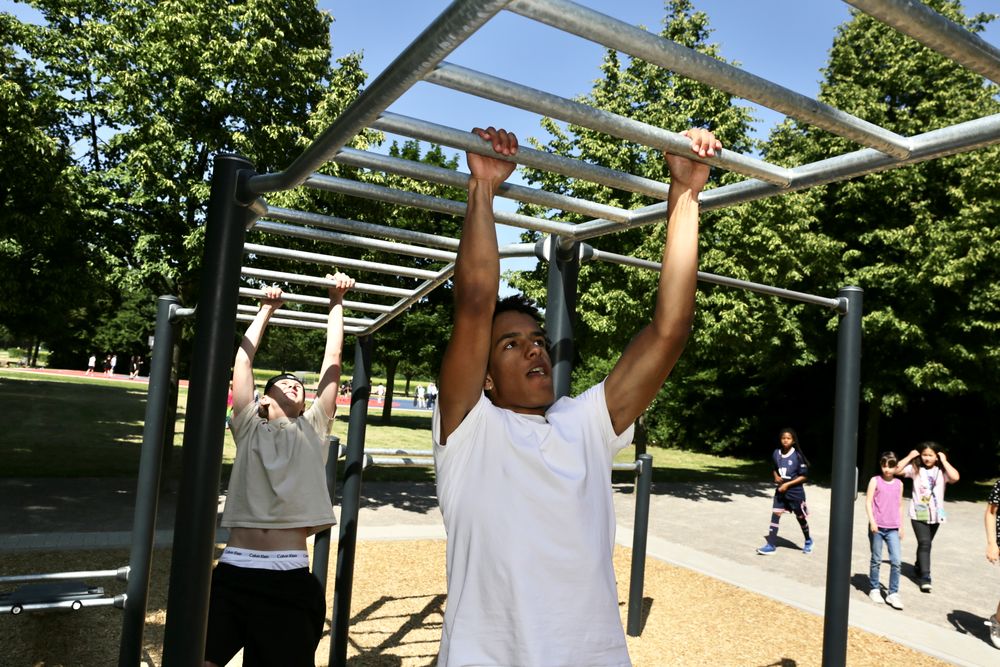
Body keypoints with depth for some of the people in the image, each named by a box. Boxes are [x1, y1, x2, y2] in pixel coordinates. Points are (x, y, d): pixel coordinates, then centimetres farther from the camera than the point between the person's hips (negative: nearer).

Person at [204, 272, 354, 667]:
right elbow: (243, 356, 20)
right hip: (233, 574, 0)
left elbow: (332, 359, 19)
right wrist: (267, 310, 30)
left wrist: (336, 302, 25)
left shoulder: (314, 429, 15)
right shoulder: (249, 427, 14)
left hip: (290, 579, 0)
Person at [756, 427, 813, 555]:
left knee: (801, 517, 13)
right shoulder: (776, 453, -1)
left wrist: (787, 484, -18)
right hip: (780, 491, 4)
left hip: (795, 492, -4)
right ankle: (771, 545, -2)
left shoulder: (797, 456, -15)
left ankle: (808, 541, 38)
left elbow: (804, 476, -13)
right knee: (775, 515, -5)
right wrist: (776, 476, -5)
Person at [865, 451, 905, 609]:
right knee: (876, 560, 7)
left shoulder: (899, 484, 8)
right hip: (877, 526, -2)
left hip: (893, 528, 2)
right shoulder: (875, 481, -1)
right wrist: (872, 521, -14)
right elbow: (868, 502, -5)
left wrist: (901, 526, 12)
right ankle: (874, 589, 21)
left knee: (896, 561, -5)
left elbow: (899, 506, 14)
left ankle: (893, 593, 5)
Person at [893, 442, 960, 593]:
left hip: (935, 514, 2)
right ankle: (925, 577, -14)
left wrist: (944, 461, -14)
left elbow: (955, 478, -22)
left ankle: (918, 567, 40)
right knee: (924, 543, -13)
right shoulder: (915, 469, -4)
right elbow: (897, 470, -14)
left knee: (925, 543, 18)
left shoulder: (941, 471, -3)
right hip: (918, 514, -2)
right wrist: (909, 457, -11)